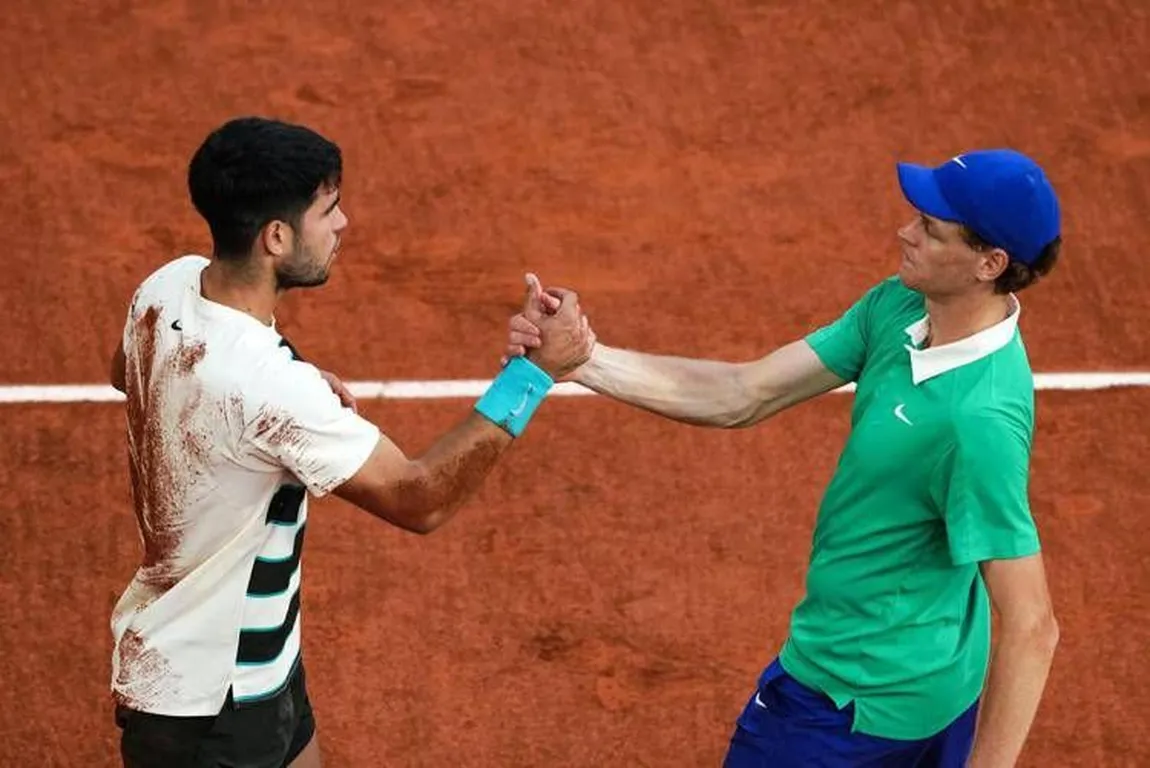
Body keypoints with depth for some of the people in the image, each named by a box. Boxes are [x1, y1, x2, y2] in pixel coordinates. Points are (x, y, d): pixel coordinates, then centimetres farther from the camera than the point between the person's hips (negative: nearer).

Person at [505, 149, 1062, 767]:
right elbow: (741, 397, -5)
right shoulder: (899, 306, -8)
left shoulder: (979, 419, -33)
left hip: (854, 701, -8)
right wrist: (584, 360, -15)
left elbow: (1031, 628, -30)